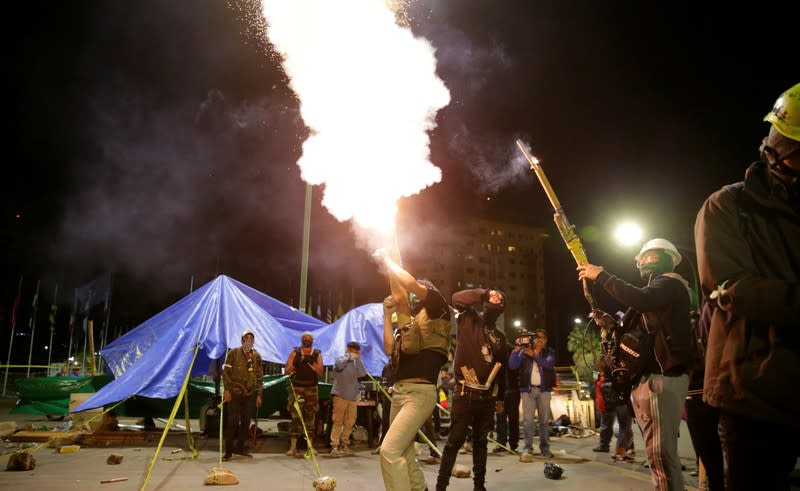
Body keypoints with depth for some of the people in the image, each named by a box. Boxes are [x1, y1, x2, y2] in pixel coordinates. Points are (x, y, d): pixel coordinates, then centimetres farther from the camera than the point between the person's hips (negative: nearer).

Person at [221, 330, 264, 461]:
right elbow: (226, 372, -2)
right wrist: (227, 390, -10)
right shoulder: (233, 353, 0)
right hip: (234, 393, -3)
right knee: (232, 421, -5)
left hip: (250, 394, 4)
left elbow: (260, 377, 11)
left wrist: (259, 395, 8)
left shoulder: (256, 356, 9)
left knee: (246, 422, 7)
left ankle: (240, 447, 20)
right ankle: (228, 451, 2)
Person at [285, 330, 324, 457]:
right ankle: (293, 447, 0)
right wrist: (296, 363, -17)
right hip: (297, 388, -1)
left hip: (311, 389, 1)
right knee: (296, 417, -5)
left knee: (310, 418, 4)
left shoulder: (317, 355, 7)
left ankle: (310, 446, 11)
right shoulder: (295, 353, 4)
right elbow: (286, 371, 1)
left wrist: (311, 363, -16)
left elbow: (320, 373, -1)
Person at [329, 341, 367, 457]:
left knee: (350, 423, 8)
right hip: (340, 395, -5)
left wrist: (358, 359, -3)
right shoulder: (340, 359, 1)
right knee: (338, 422, -6)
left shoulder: (356, 363, 15)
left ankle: (344, 445, 20)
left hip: (353, 397, 5)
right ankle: (334, 447, -5)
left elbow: (362, 374, -1)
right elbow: (340, 365, -23)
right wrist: (350, 357, -11)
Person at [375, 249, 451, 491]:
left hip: (420, 392, -9)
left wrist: (386, 259, -1)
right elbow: (389, 349, 10)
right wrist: (387, 314, 14)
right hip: (399, 391, 9)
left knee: (389, 450, -18)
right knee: (404, 454, 16)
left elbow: (410, 283, -14)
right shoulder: (407, 324, 21)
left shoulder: (437, 312, 0)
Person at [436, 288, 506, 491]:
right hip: (464, 394, -5)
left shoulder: (499, 337, 14)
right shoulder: (468, 321, -1)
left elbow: (502, 369, 18)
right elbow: (457, 299, -18)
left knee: (480, 441, 14)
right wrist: (485, 293, -10)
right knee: (455, 440, -5)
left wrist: (500, 397, 18)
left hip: (487, 397, 5)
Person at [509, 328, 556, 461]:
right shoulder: (524, 351, 7)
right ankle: (527, 449, -5)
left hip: (544, 389, 1)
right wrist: (516, 349, -14)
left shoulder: (549, 352, 10)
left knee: (544, 420, 5)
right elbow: (512, 365, -3)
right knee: (527, 419, -6)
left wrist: (534, 355, -20)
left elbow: (549, 364, -11)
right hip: (527, 389, -1)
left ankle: (545, 448, 14)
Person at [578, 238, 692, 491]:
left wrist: (601, 276, -19)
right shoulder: (656, 289, 26)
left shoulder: (670, 282, -3)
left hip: (661, 377, -10)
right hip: (647, 376, 10)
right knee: (659, 452, 15)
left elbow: (641, 299, -26)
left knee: (661, 453, -13)